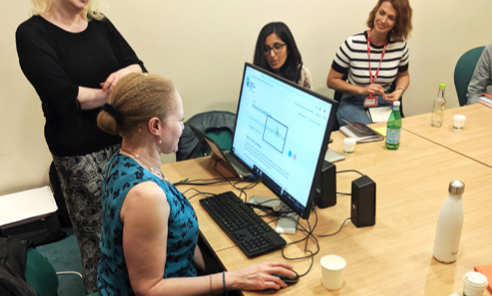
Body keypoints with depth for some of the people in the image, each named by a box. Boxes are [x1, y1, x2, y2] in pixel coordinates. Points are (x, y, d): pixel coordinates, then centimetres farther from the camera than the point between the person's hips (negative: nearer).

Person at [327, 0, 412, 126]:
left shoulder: (400, 45, -3)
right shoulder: (352, 44, -13)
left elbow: (403, 75, 17)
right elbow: (332, 80, -6)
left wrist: (399, 90, -6)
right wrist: (362, 90, -18)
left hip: (385, 103, 3)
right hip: (353, 104, -3)